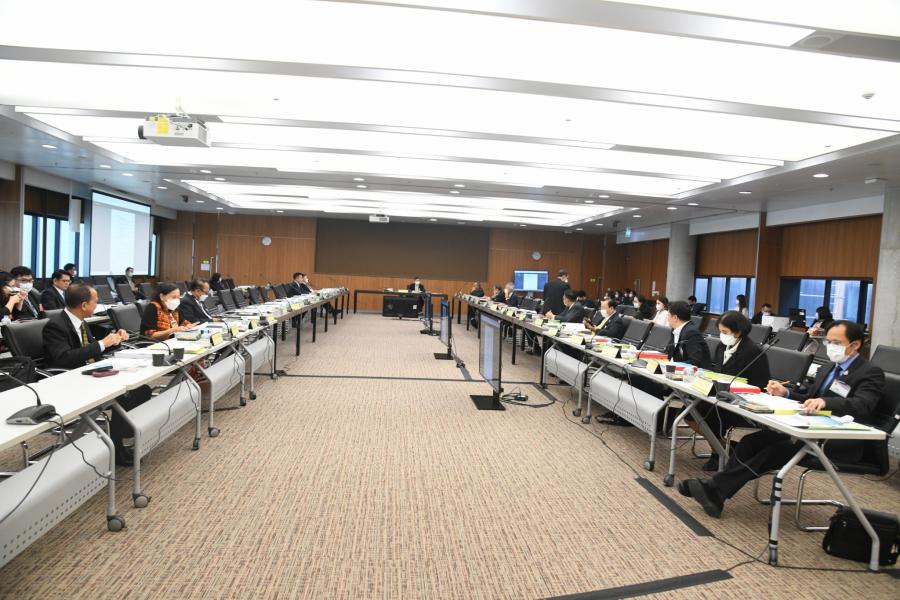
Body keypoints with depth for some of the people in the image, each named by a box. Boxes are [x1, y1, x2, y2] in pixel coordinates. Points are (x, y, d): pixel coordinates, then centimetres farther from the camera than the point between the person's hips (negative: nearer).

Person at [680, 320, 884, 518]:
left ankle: (715, 490, -31)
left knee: (779, 449, -29)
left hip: (839, 442, -7)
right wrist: (785, 393, 0)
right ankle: (716, 489, -23)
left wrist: (825, 402, -40)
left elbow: (863, 405, -22)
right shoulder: (827, 367, 21)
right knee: (753, 440, -16)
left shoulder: (871, 373, -3)